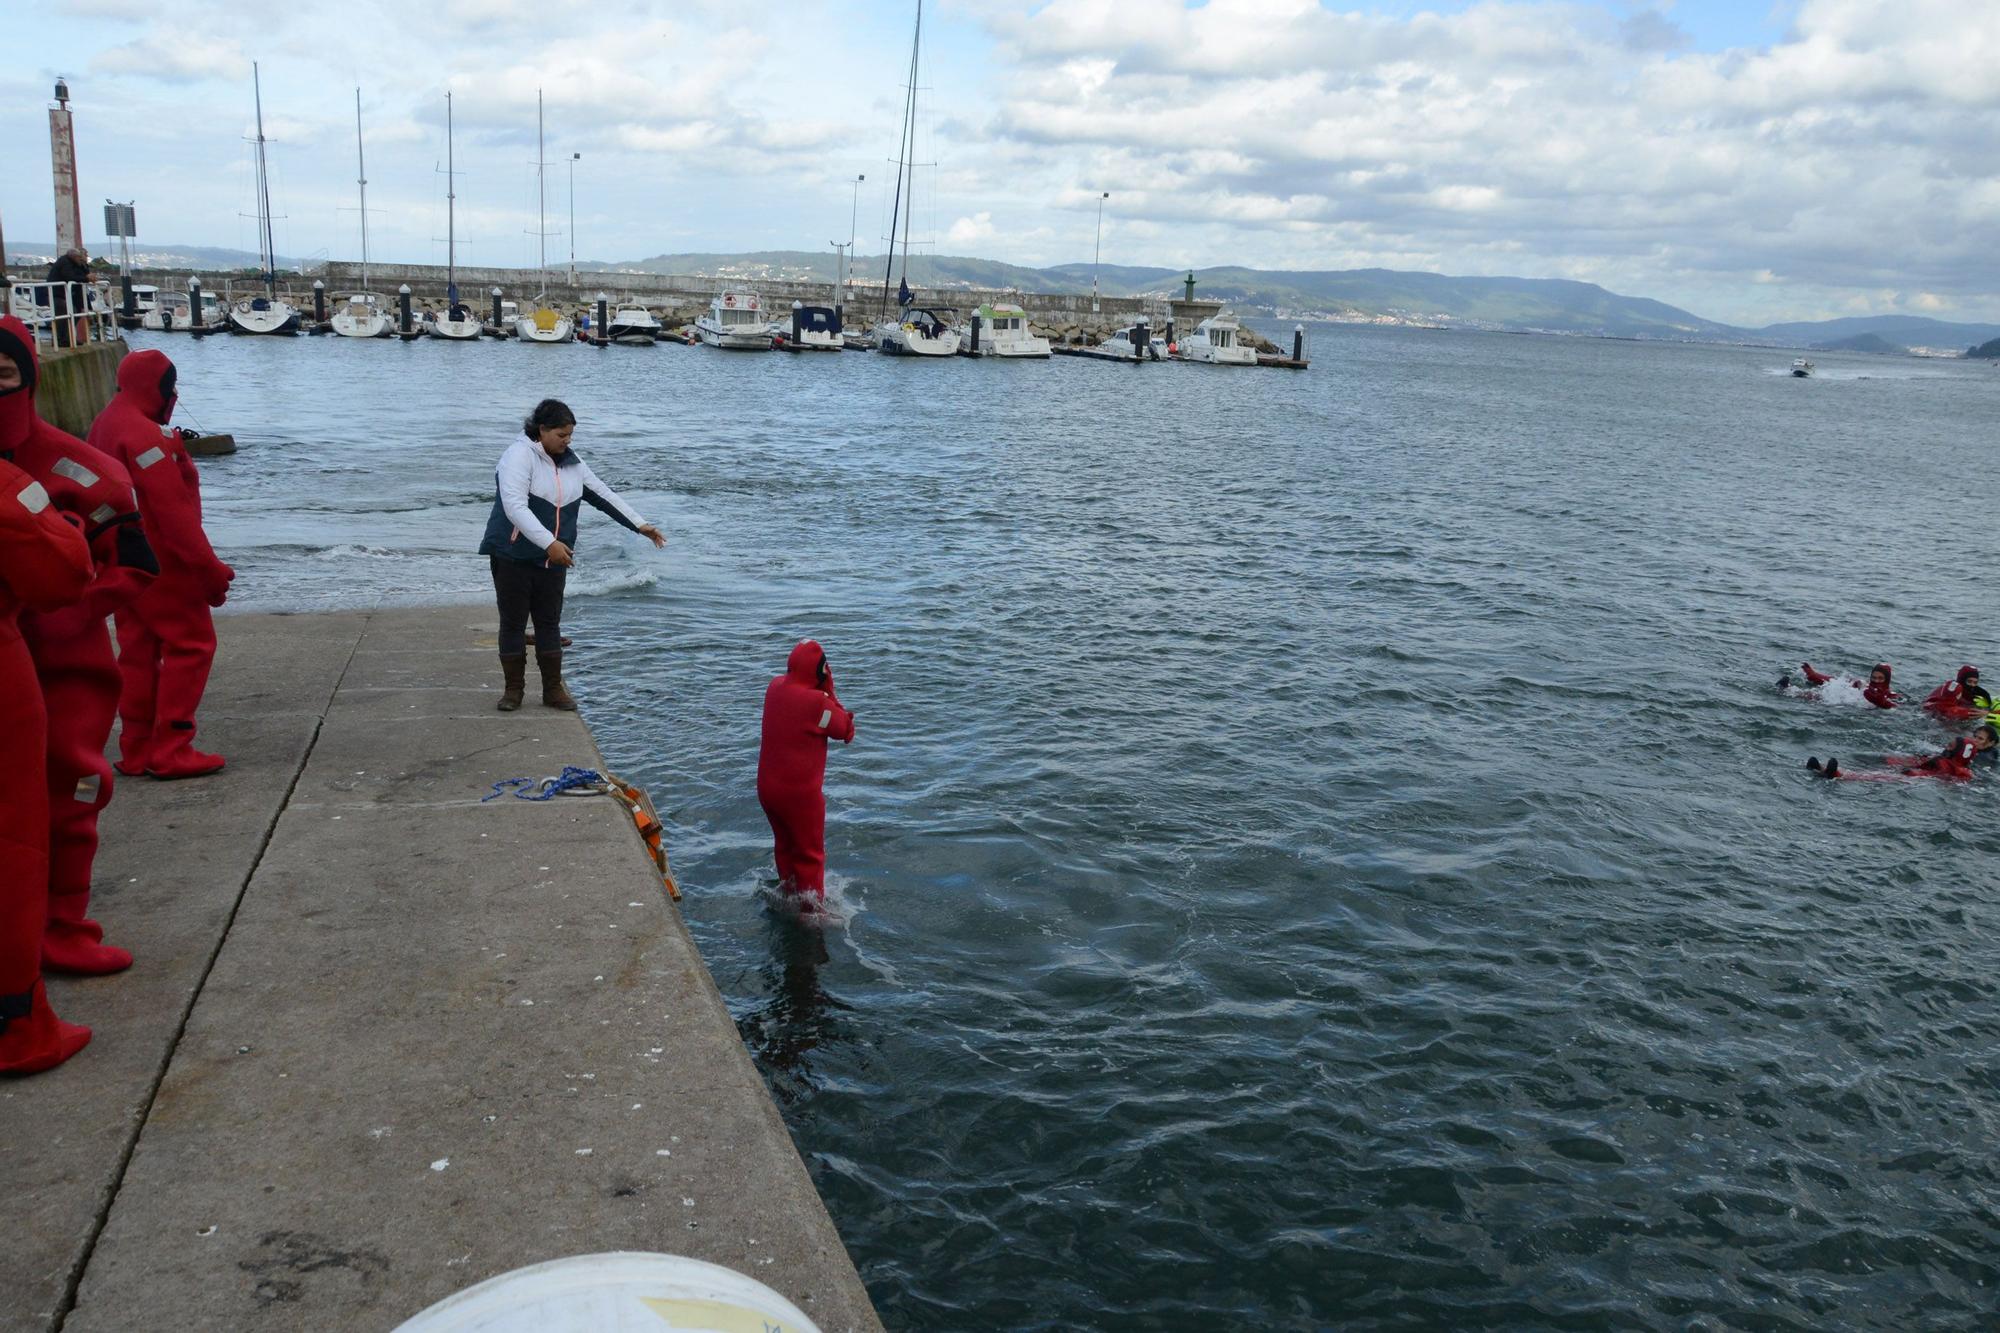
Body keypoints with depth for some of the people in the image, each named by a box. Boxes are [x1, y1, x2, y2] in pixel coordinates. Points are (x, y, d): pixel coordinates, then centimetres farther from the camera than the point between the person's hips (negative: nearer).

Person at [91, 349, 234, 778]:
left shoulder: (106, 425, 13)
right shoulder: (145, 434, -18)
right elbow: (173, 510, -22)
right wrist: (210, 568, -20)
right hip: (162, 564, -10)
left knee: (138, 651, 13)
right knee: (191, 646, -3)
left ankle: (137, 751, 18)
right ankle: (171, 751, -3)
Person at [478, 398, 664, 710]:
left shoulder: (571, 462, 8)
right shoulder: (519, 456, -14)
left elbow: (603, 494, 14)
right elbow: (515, 507, -25)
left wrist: (640, 525, 10)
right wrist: (549, 542, -33)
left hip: (552, 560, 6)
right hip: (513, 556, -5)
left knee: (550, 623, 8)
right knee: (513, 623, 3)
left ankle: (553, 690, 15)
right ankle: (513, 690, 13)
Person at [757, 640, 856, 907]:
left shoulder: (775, 686, -4)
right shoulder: (817, 702, -25)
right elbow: (845, 731, -10)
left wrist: (823, 693, -3)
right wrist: (829, 691, -9)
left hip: (767, 786, 7)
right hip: (800, 792, -7)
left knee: (784, 844, 26)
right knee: (810, 854, 10)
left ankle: (788, 891, 43)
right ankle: (812, 907, 19)